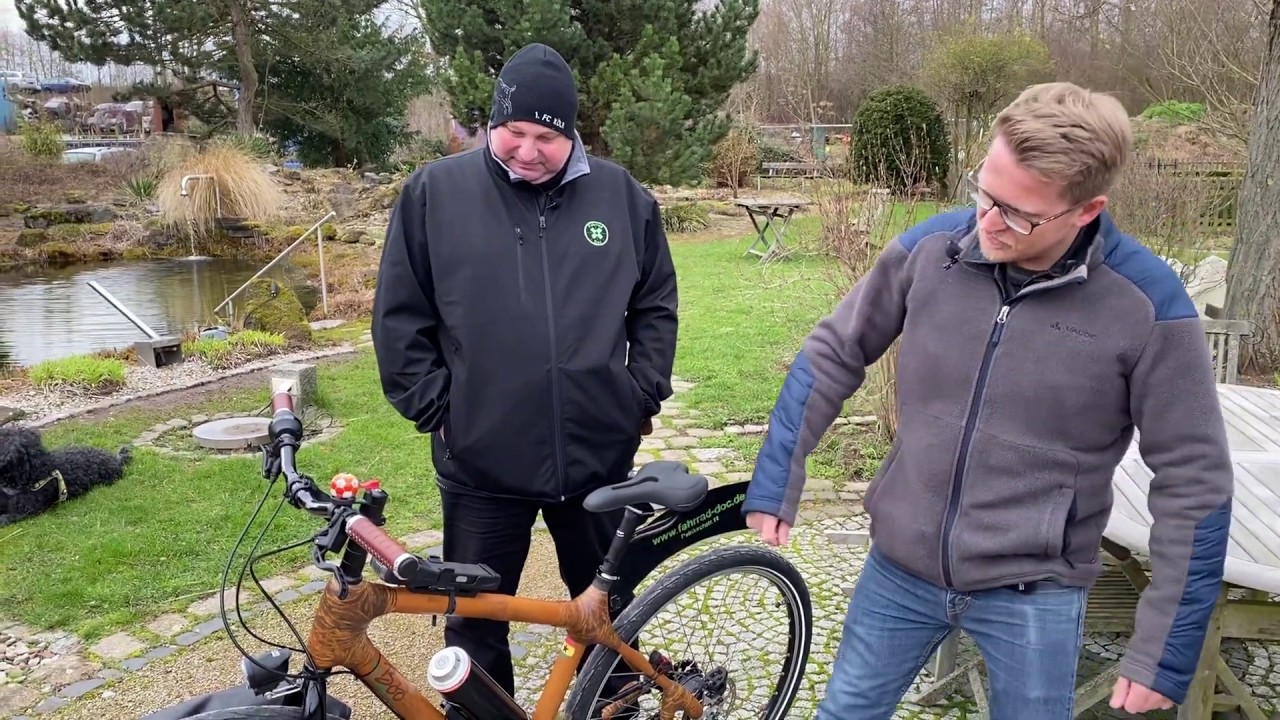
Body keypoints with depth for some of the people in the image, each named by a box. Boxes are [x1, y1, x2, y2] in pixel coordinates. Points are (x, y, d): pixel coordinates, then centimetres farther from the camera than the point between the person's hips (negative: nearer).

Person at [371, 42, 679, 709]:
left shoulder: (621, 195, 0)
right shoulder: (434, 191, -5)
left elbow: (656, 305, 10)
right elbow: (400, 317, 0)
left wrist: (644, 395, 4)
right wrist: (434, 406, -4)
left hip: (599, 454, 2)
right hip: (481, 463, -1)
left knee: (607, 608, 19)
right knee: (475, 624, 12)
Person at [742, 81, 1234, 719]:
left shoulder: (1148, 305, -17)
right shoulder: (929, 249, -11)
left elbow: (1195, 487, -10)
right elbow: (831, 356, 1)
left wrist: (1164, 654, -8)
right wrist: (774, 488, 1)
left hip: (1032, 593, -2)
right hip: (898, 568, 3)